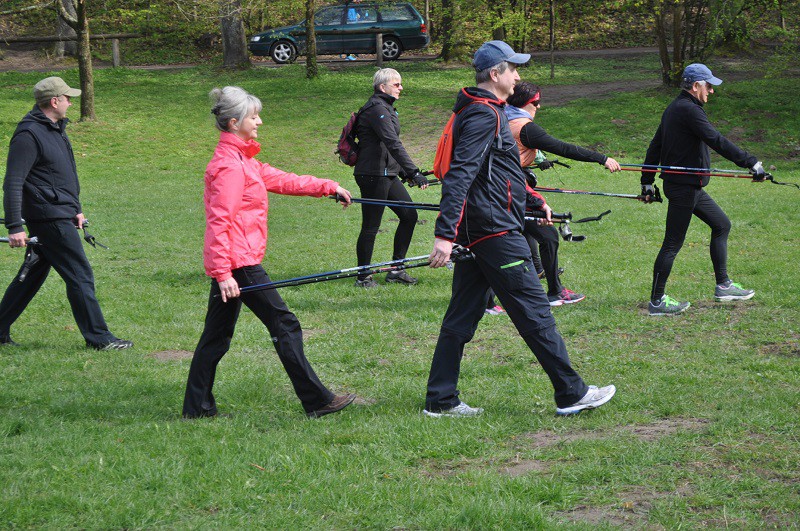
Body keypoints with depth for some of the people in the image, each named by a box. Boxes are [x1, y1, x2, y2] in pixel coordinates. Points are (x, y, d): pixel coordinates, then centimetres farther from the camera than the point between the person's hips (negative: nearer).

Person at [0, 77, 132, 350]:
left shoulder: (55, 129, 14)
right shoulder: (29, 135, -17)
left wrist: (76, 209, 26)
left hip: (61, 214, 10)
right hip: (49, 218, -10)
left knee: (33, 274, 14)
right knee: (80, 276, -5)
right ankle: (98, 337, 2)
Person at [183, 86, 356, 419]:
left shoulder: (242, 160, 16)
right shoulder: (230, 165, -16)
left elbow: (280, 180, 24)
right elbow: (219, 221, -21)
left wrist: (328, 187, 24)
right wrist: (223, 273, -25)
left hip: (226, 263, 10)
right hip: (238, 264, -10)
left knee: (217, 335, 12)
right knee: (284, 325, -4)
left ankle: (197, 407, 17)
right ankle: (316, 401, 1)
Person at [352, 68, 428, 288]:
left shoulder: (384, 107, 18)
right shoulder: (377, 109, -16)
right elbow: (393, 144, -26)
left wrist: (405, 172, 26)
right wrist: (414, 172, -31)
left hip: (387, 174, 10)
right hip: (373, 175, -10)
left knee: (409, 215, 8)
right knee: (371, 226, -3)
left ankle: (396, 269, 15)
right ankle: (363, 277, 7)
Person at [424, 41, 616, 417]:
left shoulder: (480, 111, 17)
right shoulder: (484, 116, -16)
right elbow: (459, 176, -25)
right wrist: (445, 235, -31)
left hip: (475, 231, 10)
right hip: (495, 231, -10)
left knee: (462, 316, 9)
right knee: (534, 311, -3)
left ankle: (440, 400, 10)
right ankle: (571, 393, 4)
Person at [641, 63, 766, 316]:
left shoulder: (674, 108, 14)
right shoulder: (688, 110, -18)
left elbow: (655, 146, 18)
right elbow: (717, 141, -25)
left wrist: (648, 181, 22)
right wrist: (752, 162, -25)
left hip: (691, 188, 11)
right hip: (683, 188, -11)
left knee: (721, 225, 16)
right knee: (673, 243, -4)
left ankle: (723, 285, 21)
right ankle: (657, 300, 3)